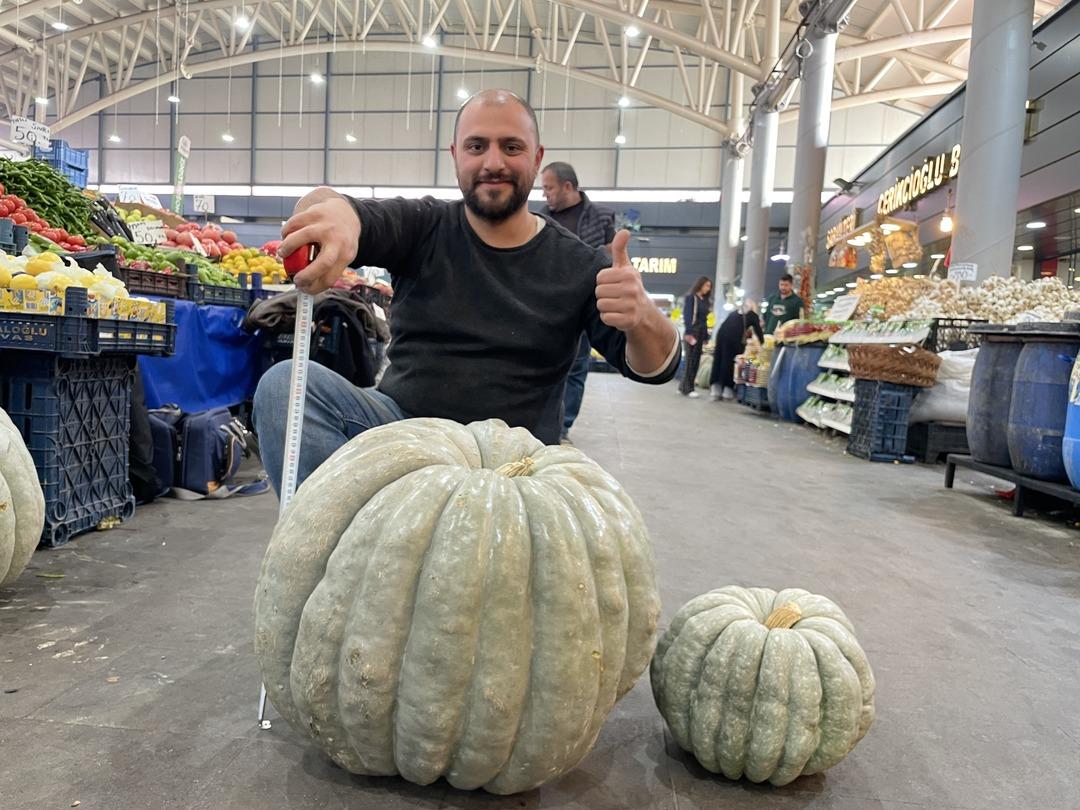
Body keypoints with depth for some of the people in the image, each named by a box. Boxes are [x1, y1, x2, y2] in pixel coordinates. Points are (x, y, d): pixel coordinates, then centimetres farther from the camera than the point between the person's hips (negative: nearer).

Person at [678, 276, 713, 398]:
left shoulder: (705, 300, 17)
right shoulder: (691, 297, -3)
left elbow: (704, 319, 15)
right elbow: (687, 315, -12)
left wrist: (706, 336, 10)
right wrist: (688, 333, -21)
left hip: (701, 332, 7)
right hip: (693, 331, -7)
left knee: (696, 360, 5)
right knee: (691, 360, -7)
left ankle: (683, 386, 11)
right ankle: (687, 389, -4)